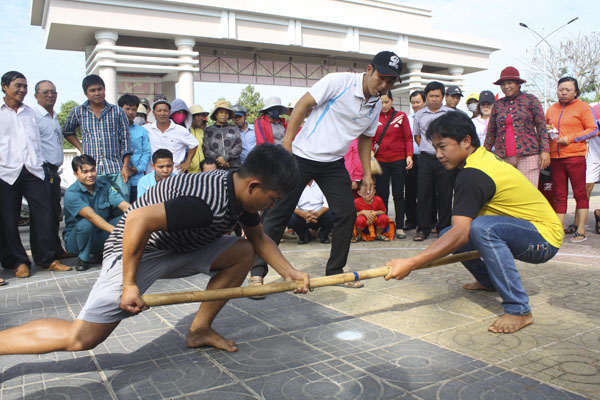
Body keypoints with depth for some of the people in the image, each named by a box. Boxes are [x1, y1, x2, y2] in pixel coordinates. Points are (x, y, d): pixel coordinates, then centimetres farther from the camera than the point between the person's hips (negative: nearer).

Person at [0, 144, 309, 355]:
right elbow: (138, 219, -36)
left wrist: (289, 271, 0)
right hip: (136, 249, -9)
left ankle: (199, 330, 6)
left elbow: (258, 238, 11)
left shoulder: (241, 190, -3)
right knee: (81, 337, -17)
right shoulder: (211, 204, -34)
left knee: (243, 252, -2)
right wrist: (129, 284, -27)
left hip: (179, 247, 9)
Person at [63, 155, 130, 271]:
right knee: (85, 224, -36)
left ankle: (102, 252, 2)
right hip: (74, 240, -4)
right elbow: (91, 215, -33)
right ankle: (83, 258, -9)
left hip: (100, 236, 4)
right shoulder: (71, 193, -18)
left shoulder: (104, 185, -2)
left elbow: (124, 206, -13)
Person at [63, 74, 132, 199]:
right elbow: (67, 132, 27)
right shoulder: (78, 112, 10)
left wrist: (125, 166, 0)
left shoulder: (118, 112, 8)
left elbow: (125, 140, 6)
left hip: (116, 169, 0)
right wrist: (81, 148, 11)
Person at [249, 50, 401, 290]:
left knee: (347, 213, 0)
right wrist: (287, 139, -17)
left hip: (334, 164, 6)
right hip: (302, 156, -6)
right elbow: (304, 104, -12)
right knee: (278, 213, -5)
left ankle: (335, 270, 17)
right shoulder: (340, 81, -14)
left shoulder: (376, 105, 6)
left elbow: (365, 138, 17)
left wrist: (367, 173, 13)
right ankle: (257, 271, 5)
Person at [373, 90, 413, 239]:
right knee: (381, 195, 4)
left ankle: (400, 227, 8)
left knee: (398, 195, 2)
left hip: (399, 161, -1)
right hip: (380, 161, 1)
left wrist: (409, 155, -9)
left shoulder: (401, 116, 3)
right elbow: (370, 139, 8)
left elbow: (408, 137, 2)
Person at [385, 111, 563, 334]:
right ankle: (489, 280, 31)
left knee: (482, 227, -37)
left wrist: (411, 263, -36)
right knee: (449, 237, 6)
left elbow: (460, 234, -34)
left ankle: (519, 310, -26)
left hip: (544, 239, -10)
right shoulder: (484, 156, 5)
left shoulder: (472, 175, -24)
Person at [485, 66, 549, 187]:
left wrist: (545, 151, -5)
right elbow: (491, 132, 17)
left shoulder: (530, 100, 6)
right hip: (503, 157, 3)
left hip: (528, 155, -3)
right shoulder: (498, 105, 14)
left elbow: (541, 126, 3)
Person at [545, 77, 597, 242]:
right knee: (559, 195, 6)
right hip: (555, 157, 4)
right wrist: (548, 134, 0)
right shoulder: (551, 109, 17)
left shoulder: (582, 107, 3)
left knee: (580, 193, -2)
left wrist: (571, 138, -12)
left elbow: (593, 129, -2)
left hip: (575, 156, -4)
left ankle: (580, 230, 2)